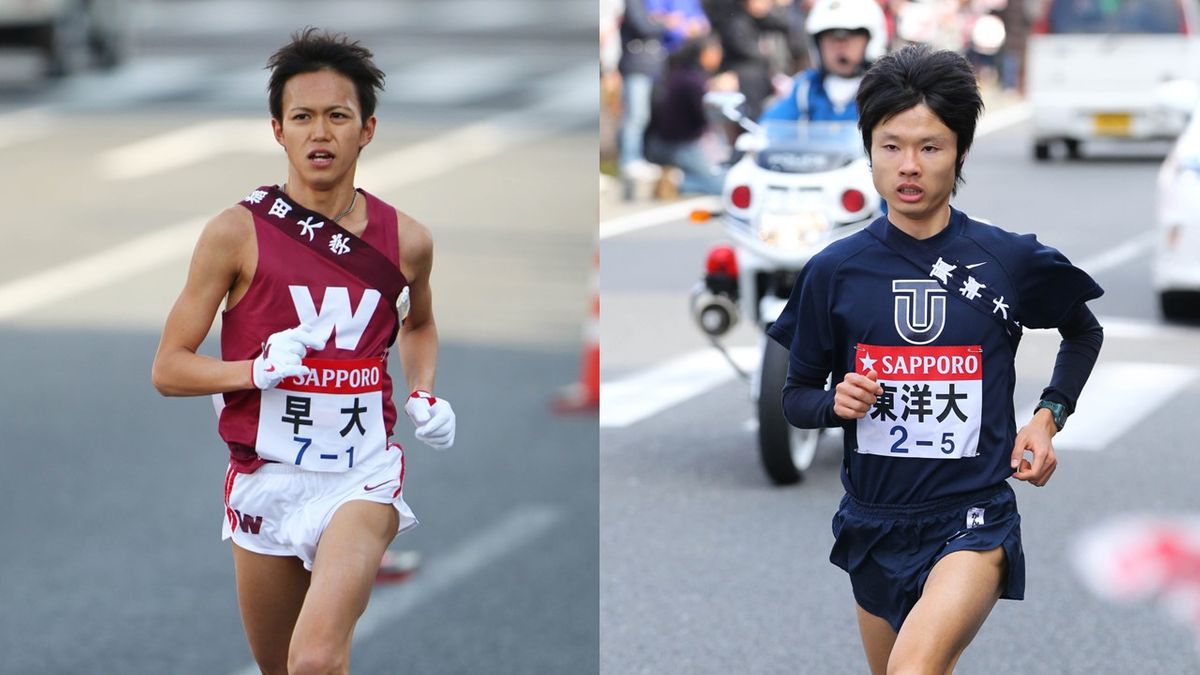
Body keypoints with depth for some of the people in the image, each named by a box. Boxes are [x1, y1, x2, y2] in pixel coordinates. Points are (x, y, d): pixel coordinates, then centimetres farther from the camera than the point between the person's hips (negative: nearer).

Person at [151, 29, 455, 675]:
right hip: (265, 477, 1)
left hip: (362, 474, 0)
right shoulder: (236, 233, -7)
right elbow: (167, 368, -4)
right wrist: (259, 369, -20)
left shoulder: (405, 240, 1)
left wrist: (423, 395, 6)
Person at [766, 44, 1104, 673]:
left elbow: (1084, 331, 16)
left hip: (974, 519, -3)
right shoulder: (833, 271, -1)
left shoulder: (1012, 260, -4)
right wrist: (835, 403, -13)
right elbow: (796, 396, 8)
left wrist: (1049, 416, 2)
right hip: (873, 524, 4)